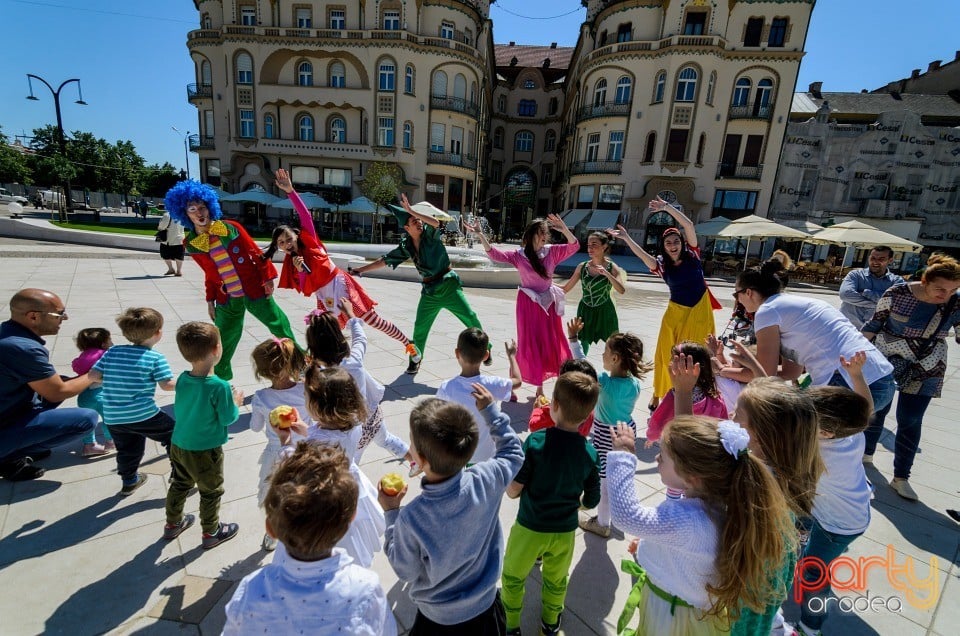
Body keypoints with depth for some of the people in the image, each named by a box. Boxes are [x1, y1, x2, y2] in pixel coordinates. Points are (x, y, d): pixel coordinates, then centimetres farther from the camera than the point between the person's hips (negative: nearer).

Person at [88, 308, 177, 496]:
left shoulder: (112, 352, 5)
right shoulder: (156, 357, -10)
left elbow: (94, 375, 5)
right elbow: (167, 385, -14)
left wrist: (113, 378, 22)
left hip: (113, 418, 6)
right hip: (144, 415, -6)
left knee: (127, 450, 26)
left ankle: (129, 482, 42)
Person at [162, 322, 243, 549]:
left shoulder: (182, 379, -9)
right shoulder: (219, 386, -29)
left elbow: (178, 410, 6)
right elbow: (227, 419, -19)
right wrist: (236, 402, -1)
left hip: (179, 445, 6)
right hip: (205, 452, -6)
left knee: (179, 485, 27)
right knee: (211, 492, 15)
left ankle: (173, 524, 48)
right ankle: (211, 533, 33)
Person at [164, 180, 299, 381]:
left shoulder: (231, 228, -6)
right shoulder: (191, 244, 1)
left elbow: (255, 253, -3)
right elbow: (210, 274, 10)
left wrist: (268, 278, -8)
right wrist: (210, 300, 13)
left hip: (254, 291, -2)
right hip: (227, 300, 3)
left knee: (280, 326, 7)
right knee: (222, 344, 11)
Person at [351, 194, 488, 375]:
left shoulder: (430, 234, -7)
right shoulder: (405, 247, 2)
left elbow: (436, 222, -30)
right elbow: (384, 261, 6)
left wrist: (411, 211, -27)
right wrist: (359, 270, 4)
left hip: (448, 285, -2)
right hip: (429, 291, 3)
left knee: (471, 318, -3)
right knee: (420, 328, 2)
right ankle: (415, 360, 25)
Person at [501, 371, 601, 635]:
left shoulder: (535, 442, -27)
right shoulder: (591, 453, -15)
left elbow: (512, 491, -22)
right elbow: (591, 501, -4)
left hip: (529, 529, -3)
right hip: (565, 532, 3)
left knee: (512, 578, 25)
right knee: (556, 581, 31)